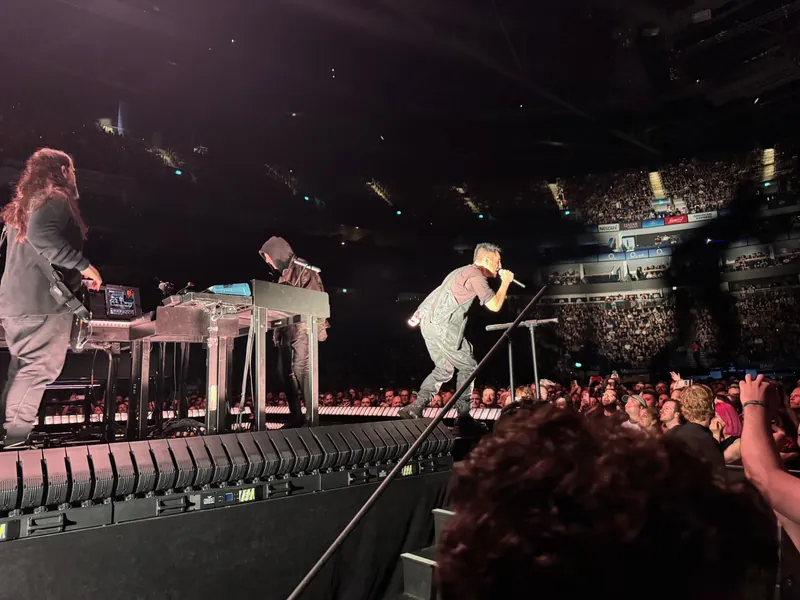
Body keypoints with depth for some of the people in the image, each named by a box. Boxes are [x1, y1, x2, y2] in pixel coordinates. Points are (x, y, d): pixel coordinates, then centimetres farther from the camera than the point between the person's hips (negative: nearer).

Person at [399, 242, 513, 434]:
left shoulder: (463, 272, 23)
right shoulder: (475, 274, -8)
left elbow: (439, 295, 25)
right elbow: (494, 305, -9)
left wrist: (420, 314, 27)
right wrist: (505, 282, 5)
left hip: (429, 322, 10)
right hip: (442, 326, -10)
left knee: (444, 369, 16)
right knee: (468, 366, 2)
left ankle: (415, 409, 10)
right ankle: (463, 417, 5)